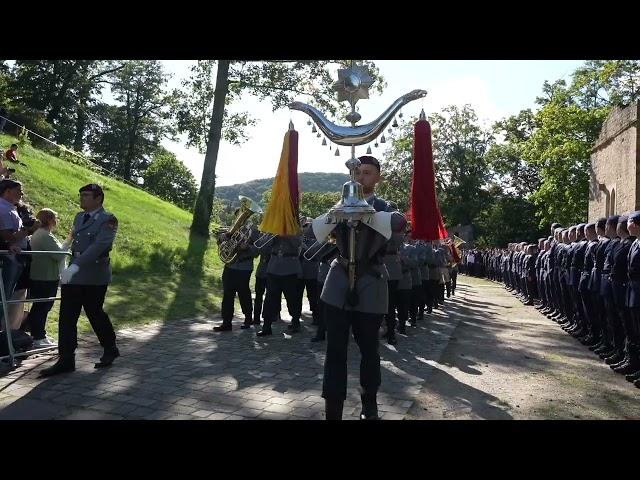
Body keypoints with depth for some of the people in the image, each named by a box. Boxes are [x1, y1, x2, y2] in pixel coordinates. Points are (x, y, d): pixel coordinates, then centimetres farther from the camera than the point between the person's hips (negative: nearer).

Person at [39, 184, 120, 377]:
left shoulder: (108, 219, -10)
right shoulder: (79, 217, 14)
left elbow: (99, 245, -23)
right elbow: (73, 242, 21)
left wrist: (75, 266, -31)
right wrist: (70, 267, 17)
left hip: (95, 276, -6)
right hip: (73, 274, 7)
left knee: (95, 313, 5)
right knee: (66, 316, 2)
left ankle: (110, 349, 26)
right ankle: (66, 360, 9)